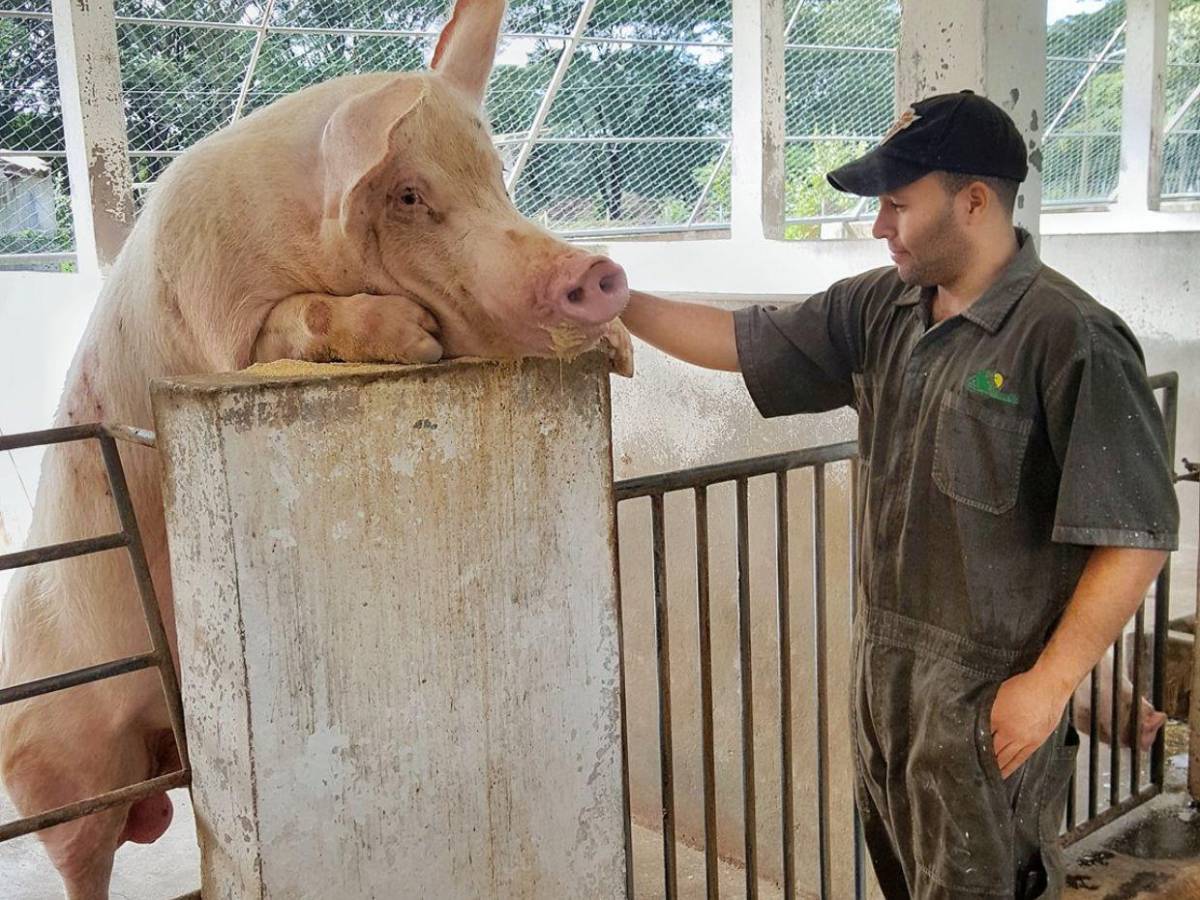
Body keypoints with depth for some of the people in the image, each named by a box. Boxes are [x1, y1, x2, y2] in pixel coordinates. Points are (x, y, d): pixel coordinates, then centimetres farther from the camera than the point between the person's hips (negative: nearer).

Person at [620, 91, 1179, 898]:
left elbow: (1136, 537, -19)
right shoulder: (881, 309, 2)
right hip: (887, 664, 7)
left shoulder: (1070, 338, -19)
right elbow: (745, 341, 9)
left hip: (993, 689, -7)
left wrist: (1049, 683, -18)